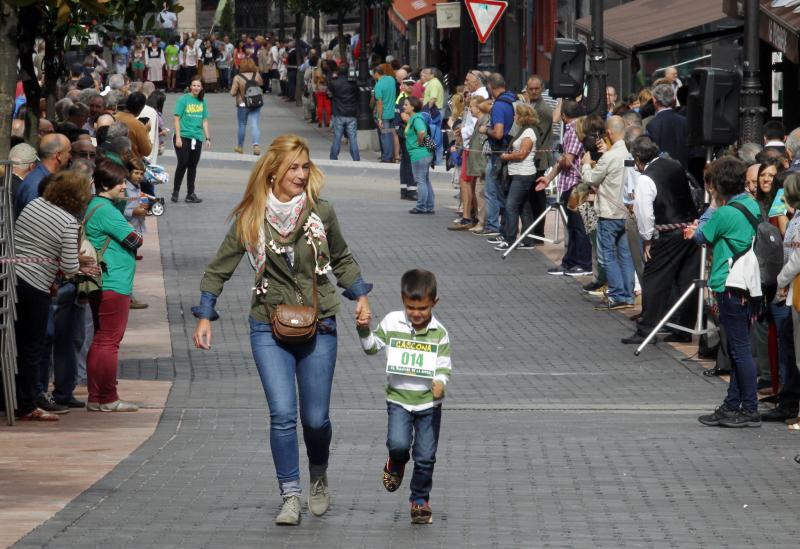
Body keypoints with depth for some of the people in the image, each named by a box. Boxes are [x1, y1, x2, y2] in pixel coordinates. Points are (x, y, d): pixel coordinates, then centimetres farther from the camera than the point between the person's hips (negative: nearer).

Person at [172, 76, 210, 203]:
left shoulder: (202, 101, 9)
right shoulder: (184, 99, -5)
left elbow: (205, 121, 15)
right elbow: (177, 119, -6)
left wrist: (208, 138, 11)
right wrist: (178, 137, -12)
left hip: (197, 138, 5)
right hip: (183, 137, -5)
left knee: (193, 166, 8)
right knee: (183, 164, -9)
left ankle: (190, 194, 14)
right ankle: (175, 192, 3)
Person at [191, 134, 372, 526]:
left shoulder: (321, 212, 1)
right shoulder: (251, 219, -2)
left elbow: (342, 259, 18)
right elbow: (219, 269, 6)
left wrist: (360, 296, 7)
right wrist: (205, 317, 2)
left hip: (317, 327, 1)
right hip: (269, 328, -1)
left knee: (315, 418, 3)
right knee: (283, 414, -13)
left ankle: (319, 479, 31)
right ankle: (290, 496, -4)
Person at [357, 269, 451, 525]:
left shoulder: (439, 333, -5)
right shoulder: (392, 323, -3)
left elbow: (444, 365, -3)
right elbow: (372, 347, 7)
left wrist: (440, 382, -23)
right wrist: (364, 331, -12)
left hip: (428, 401, 0)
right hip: (398, 398, 0)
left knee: (426, 457, 3)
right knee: (398, 443, -21)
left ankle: (420, 499, 24)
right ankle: (396, 465, 15)